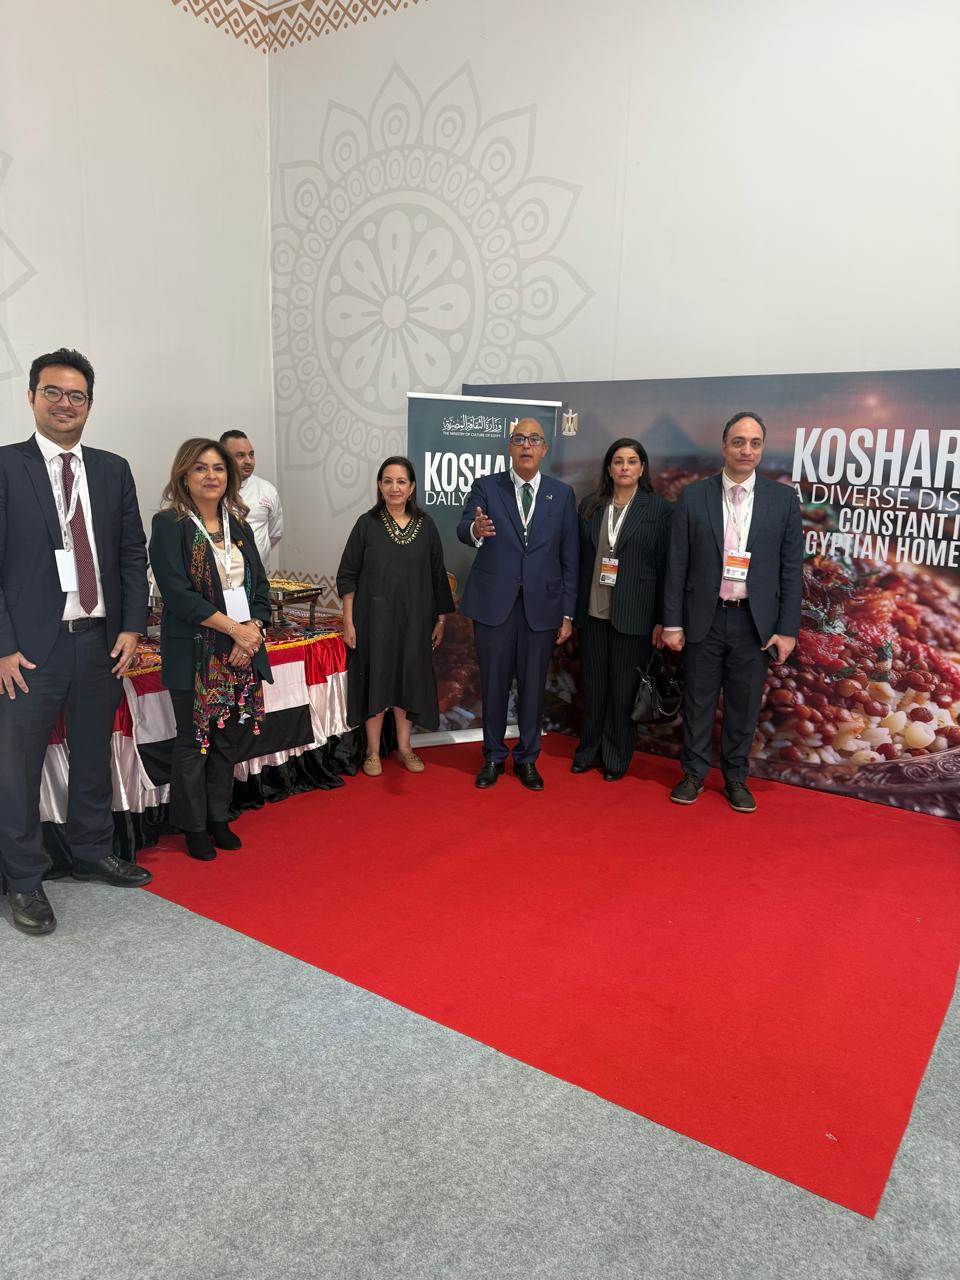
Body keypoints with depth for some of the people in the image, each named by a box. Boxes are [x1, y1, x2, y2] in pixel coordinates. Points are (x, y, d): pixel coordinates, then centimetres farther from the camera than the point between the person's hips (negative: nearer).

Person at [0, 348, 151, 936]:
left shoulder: (113, 469, 8)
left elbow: (133, 553, 9)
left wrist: (132, 628, 1)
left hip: (102, 642, 4)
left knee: (94, 756, 17)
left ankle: (94, 853, 35)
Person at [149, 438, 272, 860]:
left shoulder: (238, 525, 12)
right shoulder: (169, 524, -6)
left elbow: (260, 585, 11)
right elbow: (177, 593, -15)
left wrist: (253, 629, -7)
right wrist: (234, 629, -16)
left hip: (243, 650, 6)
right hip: (195, 654, -5)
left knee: (229, 739, 13)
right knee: (193, 742, 5)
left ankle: (218, 818, 29)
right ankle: (194, 826, 21)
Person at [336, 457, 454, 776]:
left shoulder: (425, 525, 3)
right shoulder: (367, 524, -3)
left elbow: (437, 575, 7)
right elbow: (347, 575, -2)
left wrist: (440, 619, 6)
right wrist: (348, 621, -7)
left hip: (414, 619, 2)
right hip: (374, 618, -2)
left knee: (409, 679, 10)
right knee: (375, 680, 5)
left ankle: (404, 747, 25)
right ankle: (373, 752, 18)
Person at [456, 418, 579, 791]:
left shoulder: (562, 494, 6)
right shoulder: (486, 486, 3)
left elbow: (570, 557, 5)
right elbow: (463, 529, -13)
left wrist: (567, 613, 1)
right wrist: (476, 530, -39)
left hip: (541, 606, 1)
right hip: (494, 603, -1)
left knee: (533, 685, 9)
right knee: (494, 684, 8)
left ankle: (527, 759, 25)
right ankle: (493, 757, 25)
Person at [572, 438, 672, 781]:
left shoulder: (659, 510, -3)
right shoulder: (590, 506, 7)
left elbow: (666, 568, -3)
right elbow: (580, 558, 9)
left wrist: (662, 620, -5)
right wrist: (574, 608, 5)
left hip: (633, 615, -3)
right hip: (593, 612, 3)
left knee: (623, 688, 6)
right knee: (592, 685, 11)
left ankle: (616, 757, 22)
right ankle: (589, 750, 27)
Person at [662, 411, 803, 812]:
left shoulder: (783, 498, 1)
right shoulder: (693, 496, 0)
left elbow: (791, 569, 1)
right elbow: (677, 565, 1)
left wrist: (787, 629, -3)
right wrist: (672, 623, -2)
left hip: (755, 622, 0)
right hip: (704, 619, 0)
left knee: (744, 705, 10)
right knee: (698, 702, 10)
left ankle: (736, 778, 26)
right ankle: (693, 774, 25)